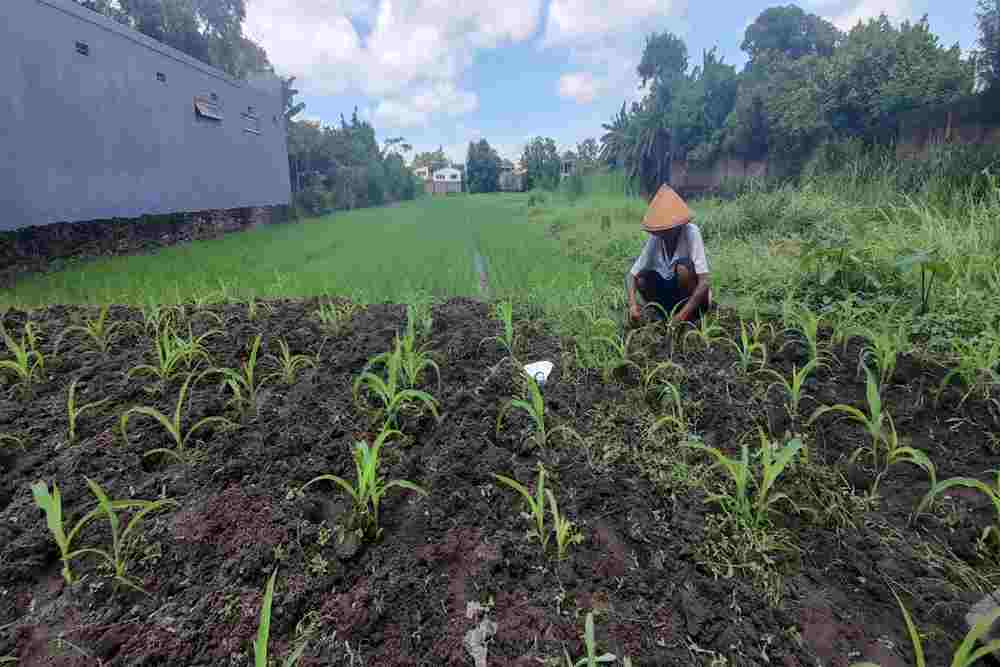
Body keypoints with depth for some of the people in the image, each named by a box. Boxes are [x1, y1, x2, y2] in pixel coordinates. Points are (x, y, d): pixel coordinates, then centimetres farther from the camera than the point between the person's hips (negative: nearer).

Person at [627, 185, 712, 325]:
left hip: (694, 298, -4)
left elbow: (704, 282, -28)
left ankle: (690, 319, -13)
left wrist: (683, 314, -36)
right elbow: (632, 275, -11)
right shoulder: (654, 238, -11)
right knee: (640, 278, -17)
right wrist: (632, 303, -30)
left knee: (682, 267, -31)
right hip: (671, 290, 4)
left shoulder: (691, 232, -23)